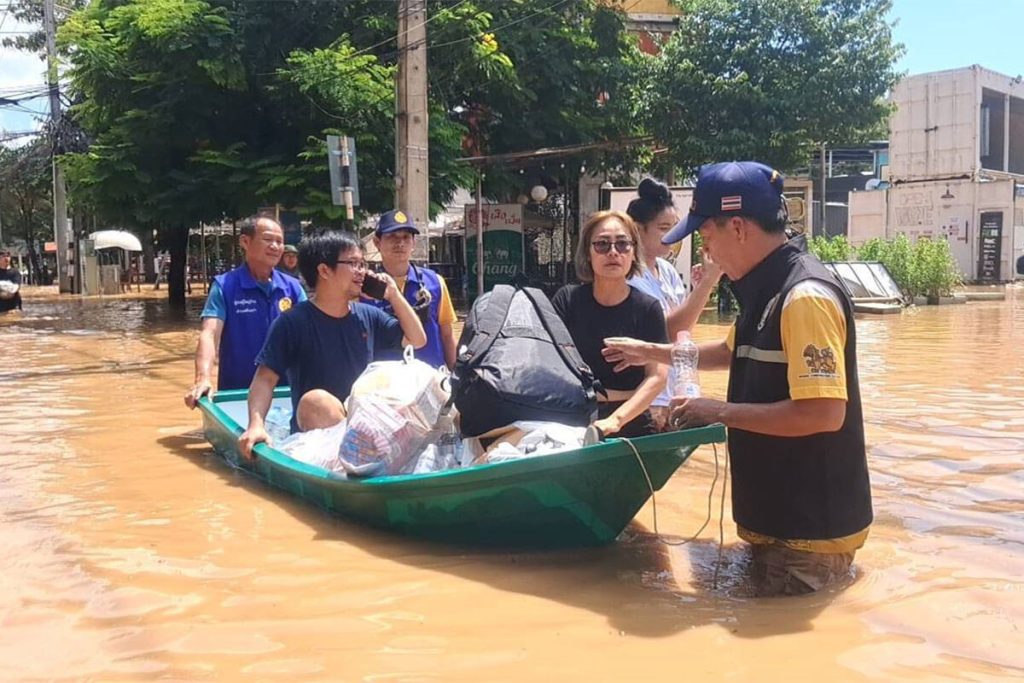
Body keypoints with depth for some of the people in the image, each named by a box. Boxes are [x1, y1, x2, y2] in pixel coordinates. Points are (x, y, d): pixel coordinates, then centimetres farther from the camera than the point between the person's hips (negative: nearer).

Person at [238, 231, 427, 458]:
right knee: (316, 401, -36)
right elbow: (265, 378, -10)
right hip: (313, 432, -4)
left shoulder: (369, 316, 9)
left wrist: (394, 295, 4)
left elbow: (417, 340, 14)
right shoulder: (292, 323, -6)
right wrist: (256, 424, -28)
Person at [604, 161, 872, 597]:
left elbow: (824, 413, -31)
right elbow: (733, 351, 27)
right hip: (779, 515, 10)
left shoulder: (806, 295, -24)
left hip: (811, 529, -10)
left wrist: (720, 412, -21)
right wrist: (652, 352, 29)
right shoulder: (768, 289, 7)